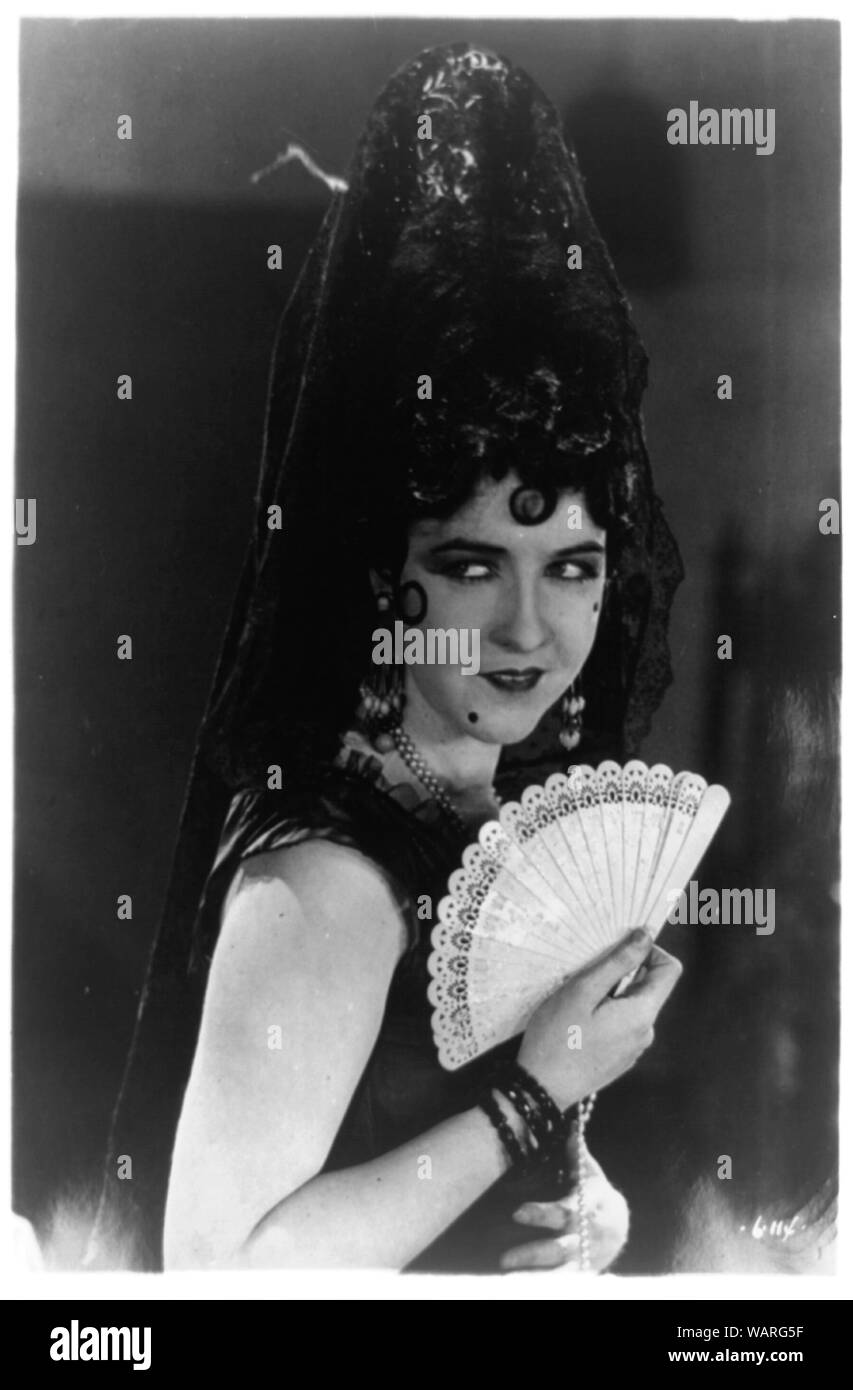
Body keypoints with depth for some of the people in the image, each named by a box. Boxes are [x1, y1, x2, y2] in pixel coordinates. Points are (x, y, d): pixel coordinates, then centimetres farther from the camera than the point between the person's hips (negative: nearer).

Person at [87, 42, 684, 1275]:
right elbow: (221, 1266, -29)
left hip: (533, 1265, 6)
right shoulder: (324, 874, -29)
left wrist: (591, 1203, -9)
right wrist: (539, 1090, -27)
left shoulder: (520, 788, -7)